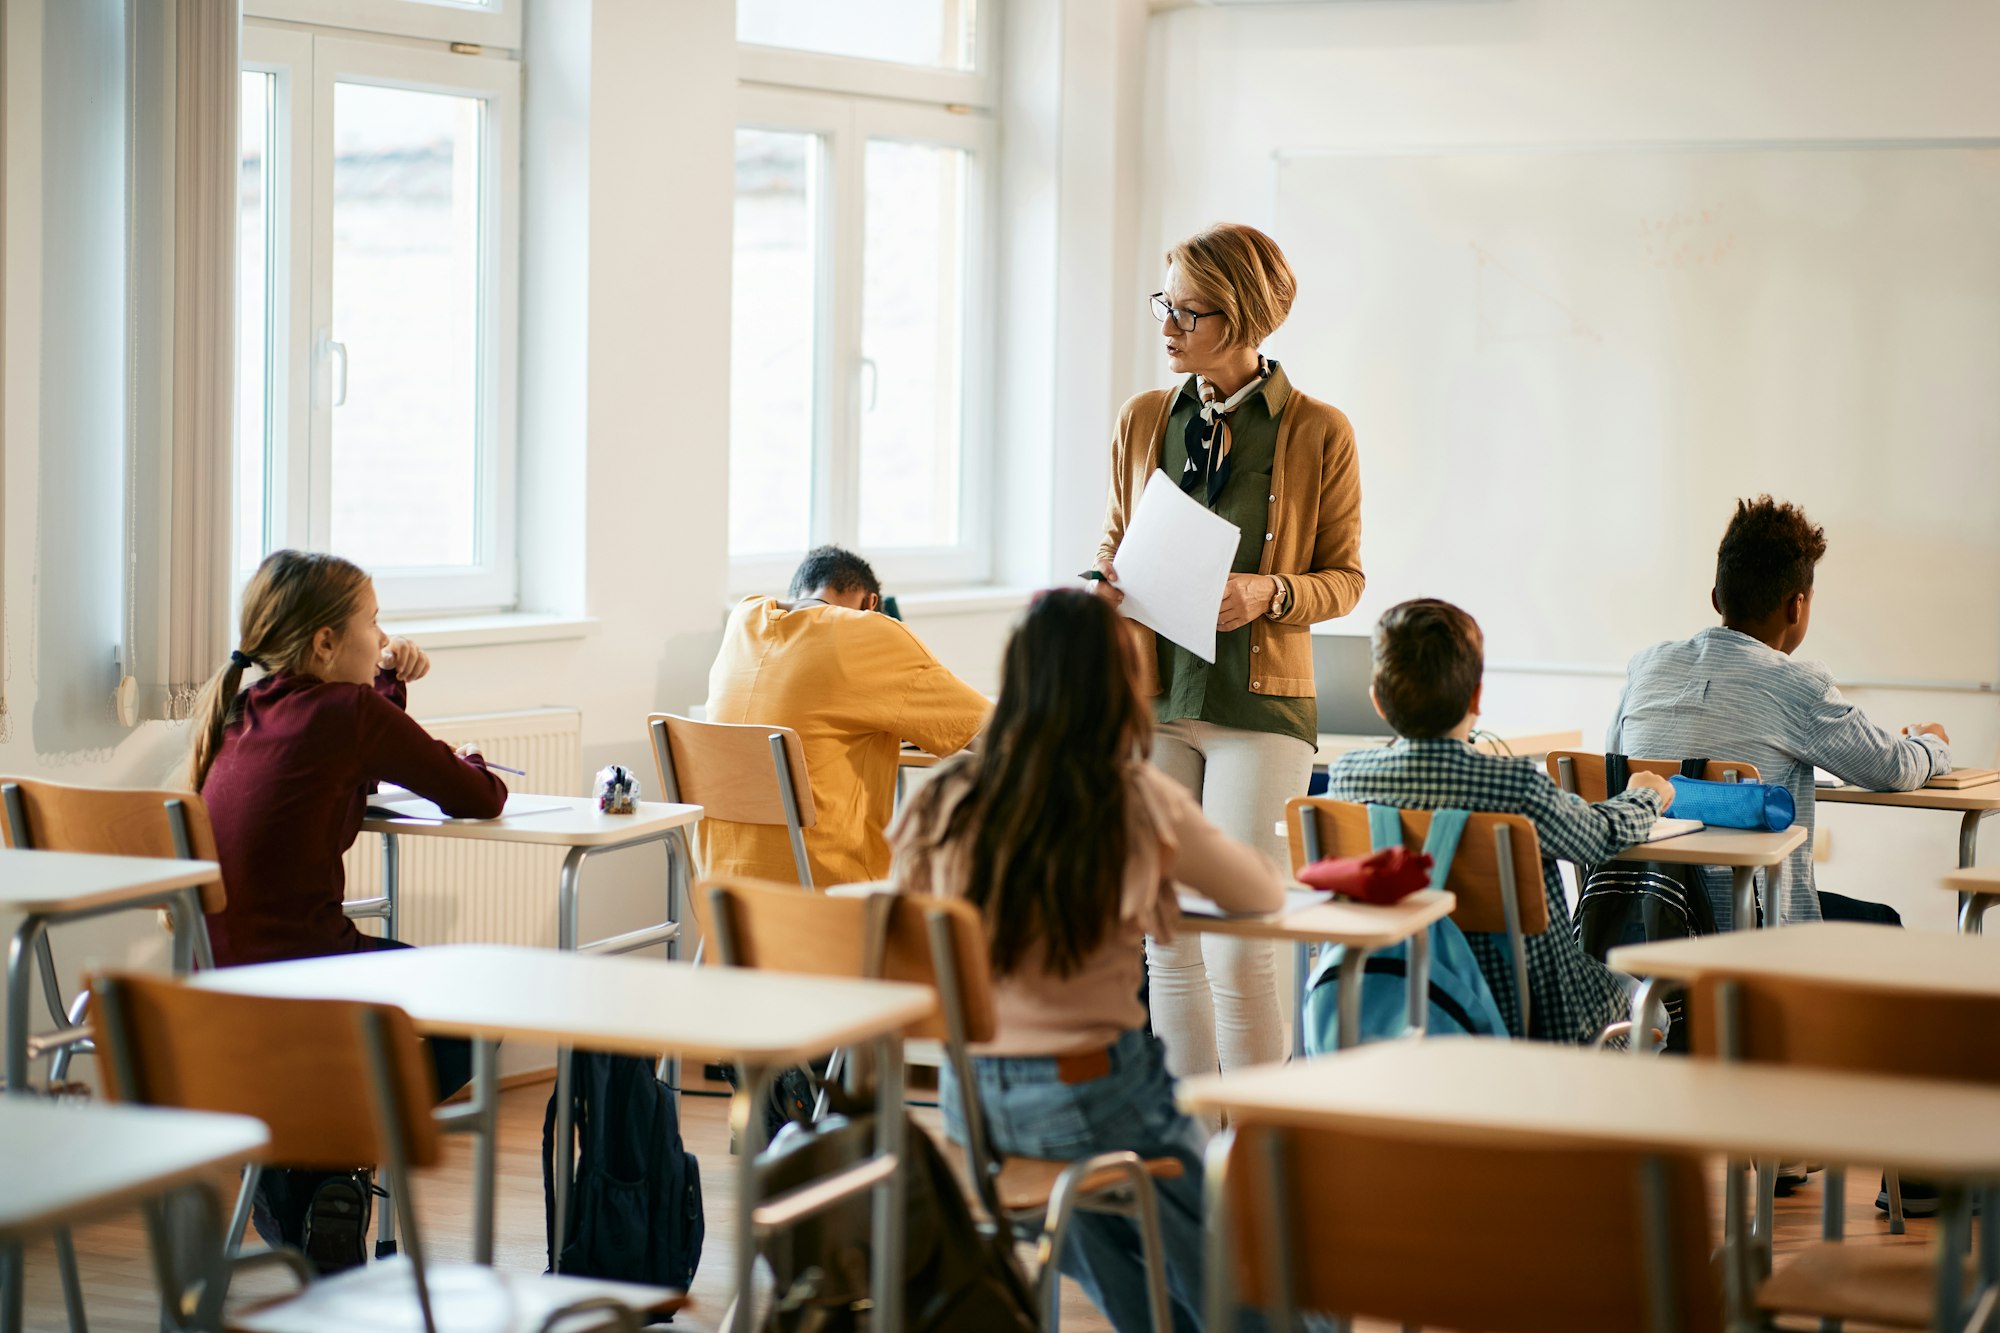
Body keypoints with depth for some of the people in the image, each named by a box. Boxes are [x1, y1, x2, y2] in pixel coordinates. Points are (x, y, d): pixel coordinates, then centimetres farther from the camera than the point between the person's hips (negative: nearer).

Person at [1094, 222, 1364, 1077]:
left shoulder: (1318, 433, -3)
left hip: (1260, 706, -4)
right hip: (1152, 696, 4)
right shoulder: (1144, 421, 8)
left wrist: (1268, 596, -17)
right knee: (1167, 937, 6)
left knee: (1237, 940, -7)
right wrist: (1104, 580, -4)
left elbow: (1344, 577, 3)